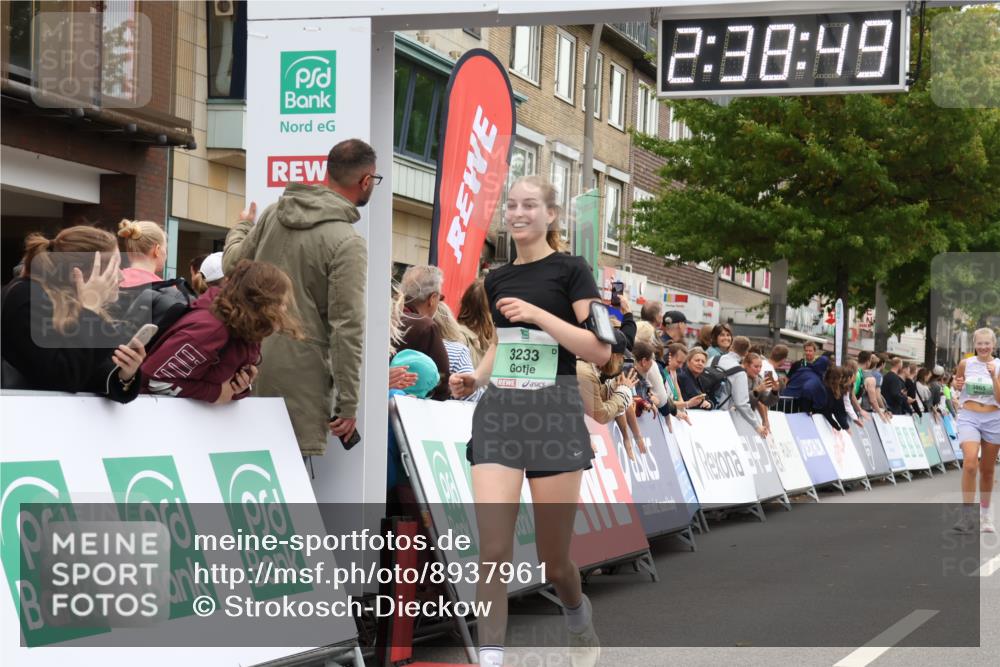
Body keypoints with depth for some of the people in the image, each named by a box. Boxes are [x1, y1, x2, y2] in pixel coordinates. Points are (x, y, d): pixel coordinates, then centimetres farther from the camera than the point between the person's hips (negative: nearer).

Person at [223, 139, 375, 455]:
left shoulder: (274, 213, 5)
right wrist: (348, 403, -10)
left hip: (250, 355, 7)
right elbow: (347, 329, -15)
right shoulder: (348, 243, -14)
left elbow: (232, 265, 18)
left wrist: (241, 227, 40)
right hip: (298, 371, -7)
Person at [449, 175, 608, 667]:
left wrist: (538, 314, -19)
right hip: (498, 415, 4)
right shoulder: (497, 279, 13)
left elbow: (600, 351, -10)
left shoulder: (570, 270, -3)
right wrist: (475, 378, 7)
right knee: (493, 552, -12)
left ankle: (579, 620, 38)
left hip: (555, 417, -4)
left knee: (553, 561, 6)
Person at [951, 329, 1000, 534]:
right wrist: (957, 384, -5)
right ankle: (967, 515, -20)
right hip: (969, 418, -1)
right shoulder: (965, 364, 1)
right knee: (970, 463, -21)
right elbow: (956, 383, 18)